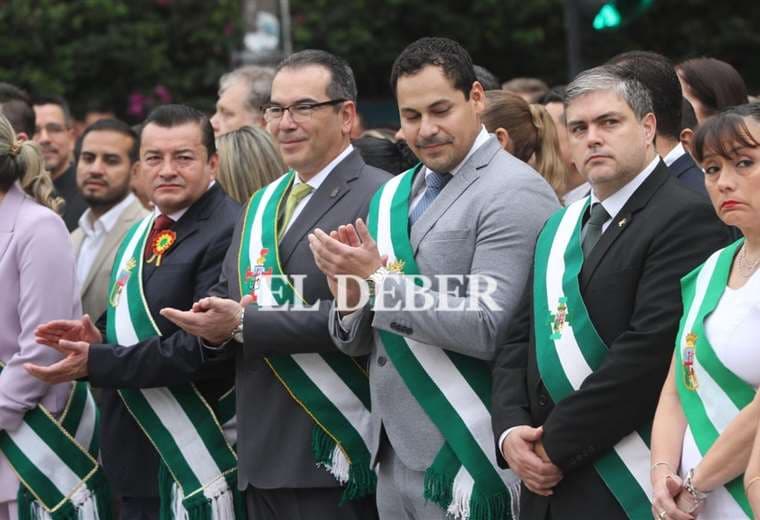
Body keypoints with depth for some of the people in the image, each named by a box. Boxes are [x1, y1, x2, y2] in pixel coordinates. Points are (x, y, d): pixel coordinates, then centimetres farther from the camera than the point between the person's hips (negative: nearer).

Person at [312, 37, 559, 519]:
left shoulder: (516, 194, -10)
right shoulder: (393, 197, 13)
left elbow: (488, 330, -19)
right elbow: (357, 341, 15)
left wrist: (379, 278, -16)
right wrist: (349, 293, -7)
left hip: (465, 462, -7)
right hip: (394, 457, 7)